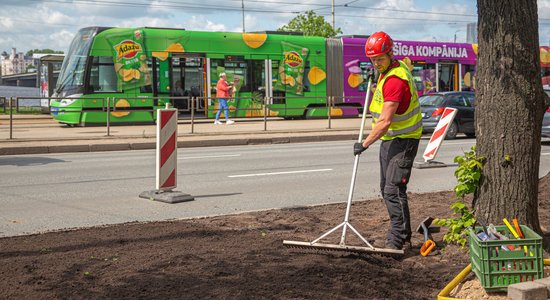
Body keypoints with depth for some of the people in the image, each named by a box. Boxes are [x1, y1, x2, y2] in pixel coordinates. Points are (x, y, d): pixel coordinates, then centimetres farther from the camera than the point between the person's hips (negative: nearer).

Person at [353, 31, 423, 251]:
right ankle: (403, 236, 23)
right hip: (389, 140, 11)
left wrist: (365, 144, -25)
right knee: (387, 189, 14)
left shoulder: (395, 79, -24)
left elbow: (385, 121, -28)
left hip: (402, 141, -11)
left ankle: (397, 241, -11)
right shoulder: (399, 67, 8)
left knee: (393, 190, -14)